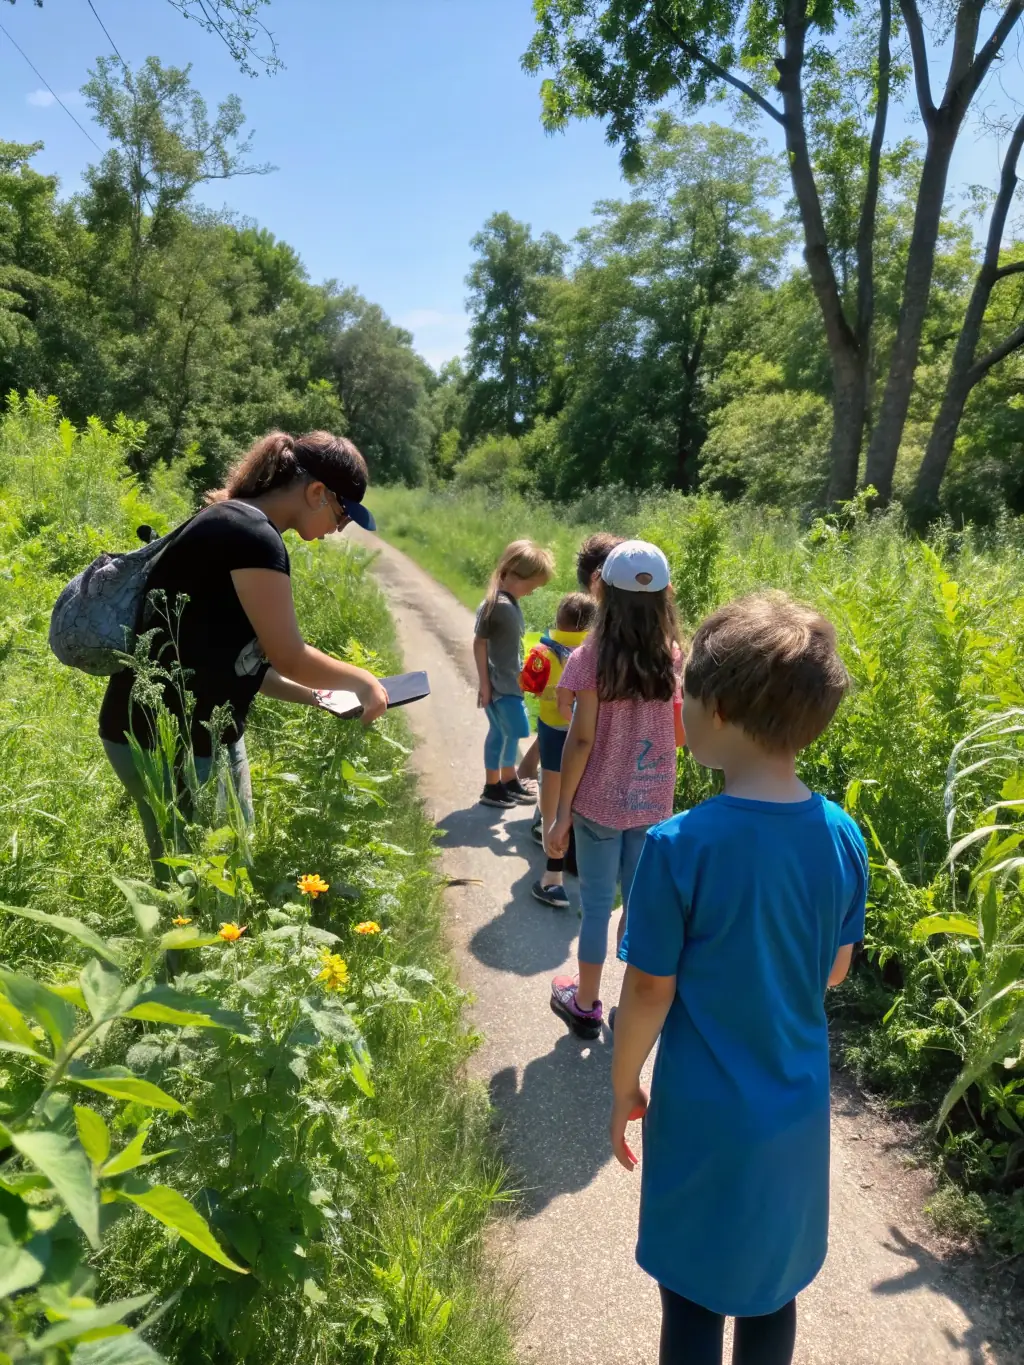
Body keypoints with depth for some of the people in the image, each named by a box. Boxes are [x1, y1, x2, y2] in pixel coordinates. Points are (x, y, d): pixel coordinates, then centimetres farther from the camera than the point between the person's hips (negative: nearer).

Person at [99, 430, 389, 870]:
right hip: (166, 741, -10)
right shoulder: (253, 535, -18)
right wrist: (363, 681, 1)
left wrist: (313, 696, 13)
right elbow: (288, 656, -14)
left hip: (202, 735, 10)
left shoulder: (234, 526, 12)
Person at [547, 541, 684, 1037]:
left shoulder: (593, 656, -15)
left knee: (596, 903, 11)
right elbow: (679, 735, 2)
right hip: (653, 801, 3)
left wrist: (562, 812, -8)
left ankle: (586, 1004, 27)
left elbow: (581, 740, -15)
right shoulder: (673, 658, -4)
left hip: (600, 802, -3)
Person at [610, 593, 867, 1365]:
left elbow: (649, 991, -17)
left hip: (705, 1113, -4)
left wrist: (623, 1087, -1)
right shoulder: (843, 837, -12)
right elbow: (835, 970, 1)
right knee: (773, 1284, 26)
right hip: (797, 1107, 4)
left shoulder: (680, 846, -27)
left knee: (693, 1293, 19)